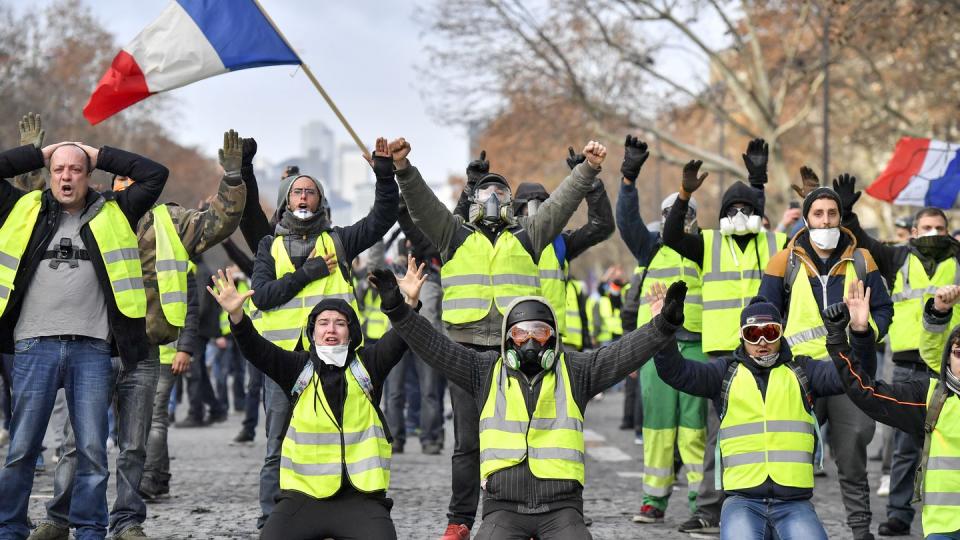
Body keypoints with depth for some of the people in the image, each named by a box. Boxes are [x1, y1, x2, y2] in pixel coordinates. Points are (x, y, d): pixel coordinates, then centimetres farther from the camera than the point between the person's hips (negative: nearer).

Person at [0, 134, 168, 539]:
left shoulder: (113, 214, 13)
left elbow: (155, 174, 11)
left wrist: (100, 155, 14)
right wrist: (40, 154, 14)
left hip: (93, 348, 0)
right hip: (35, 345, 0)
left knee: (92, 450, -1)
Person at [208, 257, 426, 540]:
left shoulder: (366, 364, 8)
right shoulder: (298, 367, 7)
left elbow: (399, 339, -8)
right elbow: (257, 349, -7)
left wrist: (410, 302, -27)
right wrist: (237, 316, -26)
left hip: (360, 497, 0)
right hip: (304, 493, 0)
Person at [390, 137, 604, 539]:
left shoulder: (526, 238, 17)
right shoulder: (455, 236, 15)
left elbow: (561, 202, 9)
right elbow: (422, 203, 3)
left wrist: (588, 169, -3)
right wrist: (403, 169, -13)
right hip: (468, 350, 0)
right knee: (468, 442, 1)